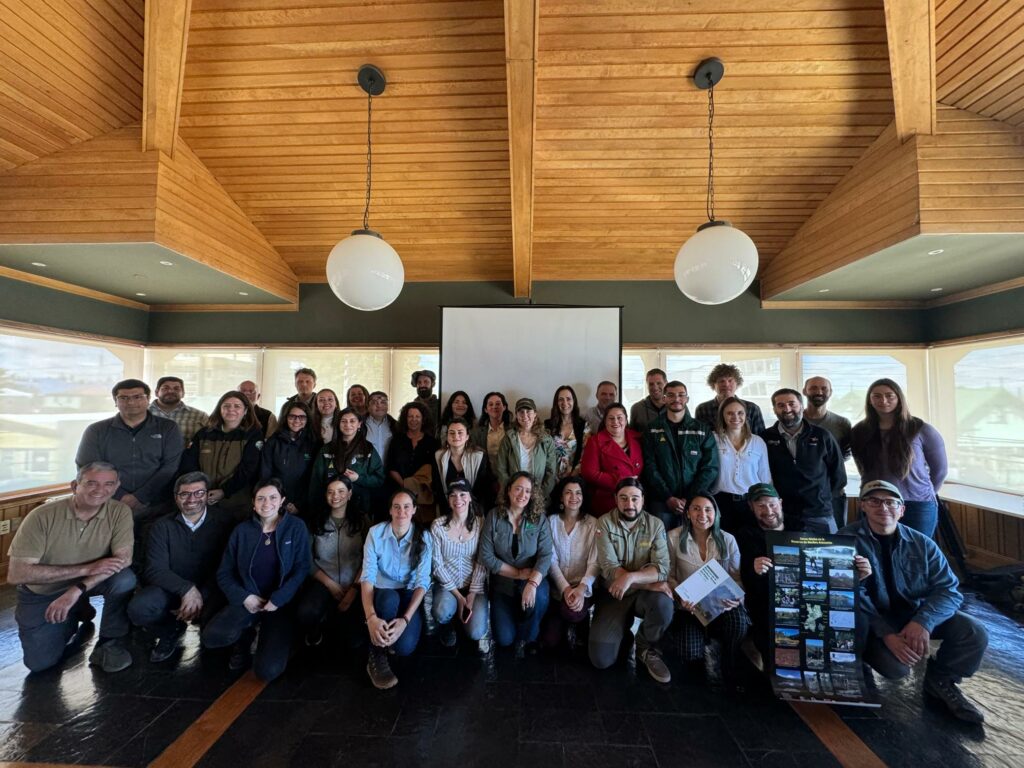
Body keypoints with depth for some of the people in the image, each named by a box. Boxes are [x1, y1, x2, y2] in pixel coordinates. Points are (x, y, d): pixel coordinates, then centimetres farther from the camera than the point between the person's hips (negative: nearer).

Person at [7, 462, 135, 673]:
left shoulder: (120, 512, -21)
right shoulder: (43, 516, -24)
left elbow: (123, 559, -24)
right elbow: (16, 574, -25)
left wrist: (76, 591, -35)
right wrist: (87, 569, -33)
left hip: (89, 583, 0)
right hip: (43, 592, 0)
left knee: (124, 579, -30)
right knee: (39, 663, -4)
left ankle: (110, 643, -7)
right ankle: (78, 611, 25)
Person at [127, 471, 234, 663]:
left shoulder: (223, 522, -8)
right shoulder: (162, 526, 1)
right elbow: (155, 570, -6)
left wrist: (200, 594, -23)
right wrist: (187, 589, -21)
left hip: (210, 588, -3)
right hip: (171, 588, 3)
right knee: (138, 609, -25)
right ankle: (171, 629, 9)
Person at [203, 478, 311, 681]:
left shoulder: (296, 527, -6)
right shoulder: (241, 530, 3)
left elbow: (302, 569, -9)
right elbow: (224, 573, 5)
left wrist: (278, 599, -17)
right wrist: (244, 597, -10)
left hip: (282, 603, -3)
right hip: (247, 600, 3)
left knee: (268, 670, -18)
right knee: (211, 636, -26)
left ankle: (270, 640, 18)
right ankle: (245, 636, 9)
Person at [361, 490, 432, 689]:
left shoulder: (423, 537, -11)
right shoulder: (376, 533, -12)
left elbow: (422, 581, -15)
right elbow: (367, 576, -17)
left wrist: (405, 619, -28)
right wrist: (371, 617, -31)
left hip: (409, 595, 0)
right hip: (382, 593, 0)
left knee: (404, 646, -25)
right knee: (390, 599, -36)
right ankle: (376, 657, -10)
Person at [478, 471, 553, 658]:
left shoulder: (539, 519, -9)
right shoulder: (494, 516, -9)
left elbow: (545, 556, -18)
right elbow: (486, 556, -11)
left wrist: (532, 583, -36)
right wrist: (518, 573, -15)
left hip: (532, 579, 0)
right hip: (503, 583, 1)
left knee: (538, 597, -33)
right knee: (504, 639, -6)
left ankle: (526, 638, 0)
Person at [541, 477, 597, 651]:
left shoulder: (593, 523, -5)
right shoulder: (551, 521, -1)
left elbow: (594, 562, -10)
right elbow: (551, 560, -5)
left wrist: (582, 587, -25)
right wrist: (565, 588, -17)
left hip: (583, 587, -1)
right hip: (558, 587, 2)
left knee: (571, 612, -32)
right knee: (549, 641, -8)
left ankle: (579, 623, 5)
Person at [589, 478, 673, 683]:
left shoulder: (656, 524, -5)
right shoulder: (604, 523, -10)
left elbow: (662, 568, -16)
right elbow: (610, 569, -16)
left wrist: (631, 577, -32)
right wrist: (651, 583, -20)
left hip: (644, 592, 1)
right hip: (613, 594, -1)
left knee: (663, 605, -34)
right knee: (601, 659, -14)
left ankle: (647, 649, -1)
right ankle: (625, 626, 20)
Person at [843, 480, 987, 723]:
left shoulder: (922, 543, -3)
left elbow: (948, 590, -8)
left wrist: (923, 621, -25)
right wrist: (887, 634, -28)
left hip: (915, 614, 5)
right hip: (873, 621, -5)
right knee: (896, 666, -28)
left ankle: (941, 680, 12)